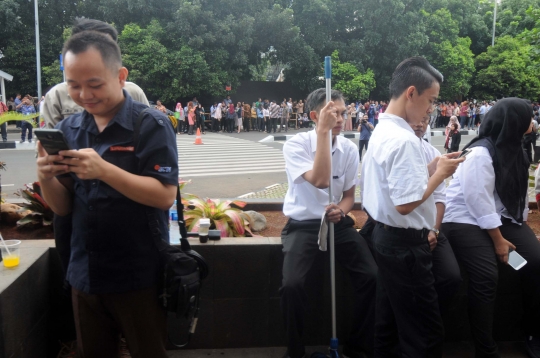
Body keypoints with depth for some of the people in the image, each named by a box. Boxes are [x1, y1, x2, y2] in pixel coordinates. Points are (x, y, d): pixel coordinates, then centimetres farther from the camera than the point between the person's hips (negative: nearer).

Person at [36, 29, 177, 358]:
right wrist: (46, 178, -15)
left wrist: (104, 170, -29)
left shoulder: (152, 125, -12)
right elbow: (63, 207, 6)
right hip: (84, 275, 5)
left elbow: (165, 196, -19)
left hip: (139, 278, -5)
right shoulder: (68, 129, 4)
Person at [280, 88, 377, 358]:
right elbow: (319, 180, -29)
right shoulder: (295, 144, -13)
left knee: (371, 276, -11)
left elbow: (349, 194, 11)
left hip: (338, 222, 4)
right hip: (303, 225, -4)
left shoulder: (349, 149, 1)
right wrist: (324, 131, -29)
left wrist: (341, 211, -13)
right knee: (292, 285, -23)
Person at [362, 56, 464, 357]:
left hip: (388, 237, 10)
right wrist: (440, 174, -14)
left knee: (390, 319, 22)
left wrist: (429, 169, 6)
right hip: (405, 244, -10)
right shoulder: (403, 140, -23)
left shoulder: (383, 131, 8)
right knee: (426, 331, 4)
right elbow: (405, 204, -26)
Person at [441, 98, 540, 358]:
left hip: (501, 217, 8)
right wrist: (498, 240, -17)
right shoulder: (480, 153, -17)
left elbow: (519, 191, 9)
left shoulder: (512, 150, 11)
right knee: (487, 277, -26)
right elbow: (478, 202, -21)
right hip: (468, 220, -8)